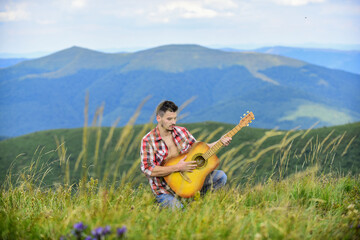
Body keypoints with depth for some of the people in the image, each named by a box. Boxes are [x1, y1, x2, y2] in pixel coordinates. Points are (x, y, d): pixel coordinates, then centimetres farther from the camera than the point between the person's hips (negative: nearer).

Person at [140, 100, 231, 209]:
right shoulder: (148, 141, -14)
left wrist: (220, 142, 0)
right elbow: (148, 170, -22)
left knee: (221, 176, -6)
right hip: (166, 190, -5)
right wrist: (177, 167, -24)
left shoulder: (182, 131, 2)